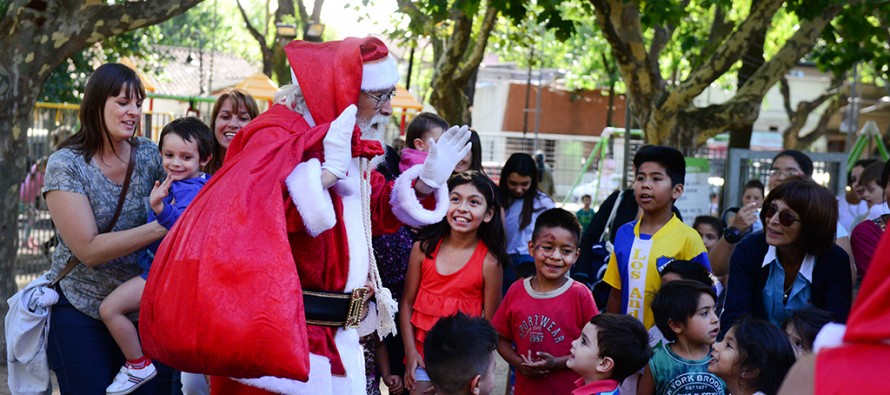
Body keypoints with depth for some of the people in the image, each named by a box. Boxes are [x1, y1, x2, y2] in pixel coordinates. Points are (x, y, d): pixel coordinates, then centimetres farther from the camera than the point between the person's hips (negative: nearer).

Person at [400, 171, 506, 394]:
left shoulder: (489, 261, -10)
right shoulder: (423, 248, -4)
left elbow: (489, 322, -6)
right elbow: (407, 303, 1)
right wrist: (411, 352, -4)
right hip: (422, 353, 2)